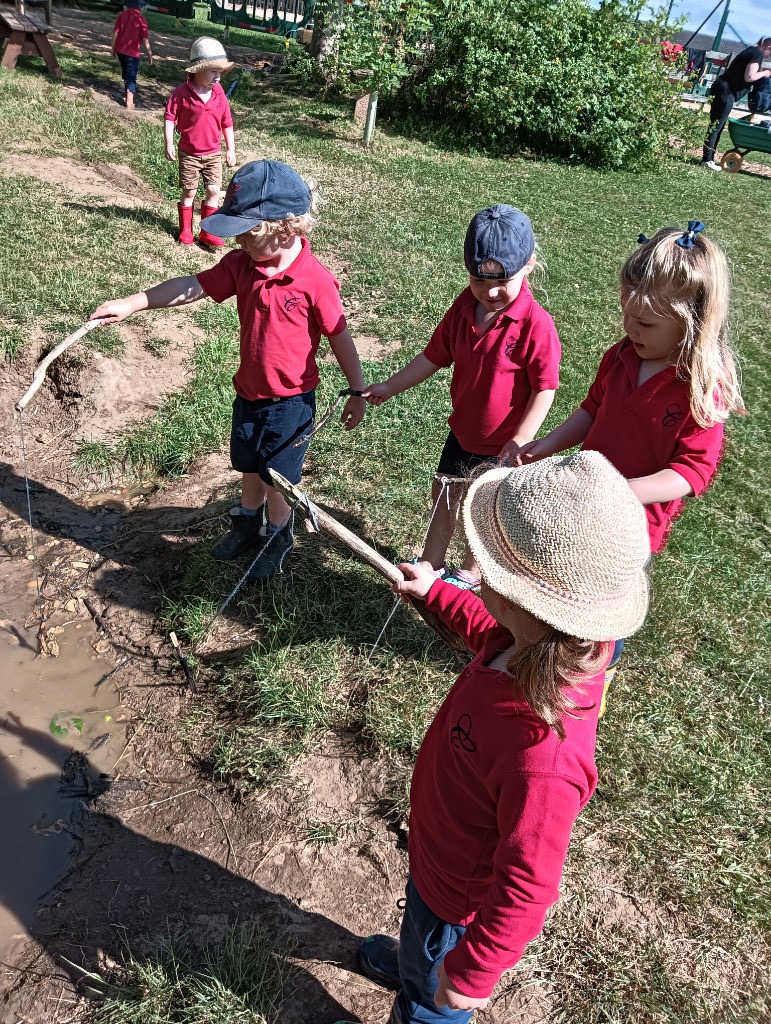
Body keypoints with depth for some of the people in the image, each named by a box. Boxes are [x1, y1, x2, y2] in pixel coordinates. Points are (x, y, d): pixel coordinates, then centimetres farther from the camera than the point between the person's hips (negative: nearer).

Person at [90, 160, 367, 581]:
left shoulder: (315, 279, -22)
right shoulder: (241, 264, -6)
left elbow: (340, 337, -14)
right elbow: (192, 286, -6)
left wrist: (358, 392, -7)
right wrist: (132, 303, -13)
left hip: (290, 400, -5)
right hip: (248, 392, 6)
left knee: (276, 477, 10)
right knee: (249, 467, 23)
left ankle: (278, 535, 36)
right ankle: (249, 521, 48)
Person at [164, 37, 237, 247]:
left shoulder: (219, 94, -1)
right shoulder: (182, 92, -13)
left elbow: (227, 124, 6)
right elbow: (170, 118, -9)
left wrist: (230, 149, 5)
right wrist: (169, 144, -15)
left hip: (213, 153, 3)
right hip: (189, 153, -3)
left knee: (214, 191, -1)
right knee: (189, 192, 5)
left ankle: (207, 232, 10)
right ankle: (185, 230, 19)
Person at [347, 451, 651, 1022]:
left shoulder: (545, 759, -49)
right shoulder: (522, 645, -25)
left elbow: (524, 891, -33)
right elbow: (485, 629, 3)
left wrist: (472, 975, -18)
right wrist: (434, 591, 17)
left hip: (461, 901, -7)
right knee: (420, 942, 40)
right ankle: (413, 965, 70)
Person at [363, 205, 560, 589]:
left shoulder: (536, 324, -27)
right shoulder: (464, 308, -9)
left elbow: (545, 388, -22)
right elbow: (435, 356, 2)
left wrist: (519, 441, -26)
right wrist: (388, 387, -1)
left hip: (501, 445, -6)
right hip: (462, 431, 6)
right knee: (444, 495, 22)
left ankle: (470, 572, 40)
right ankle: (431, 562, 44)